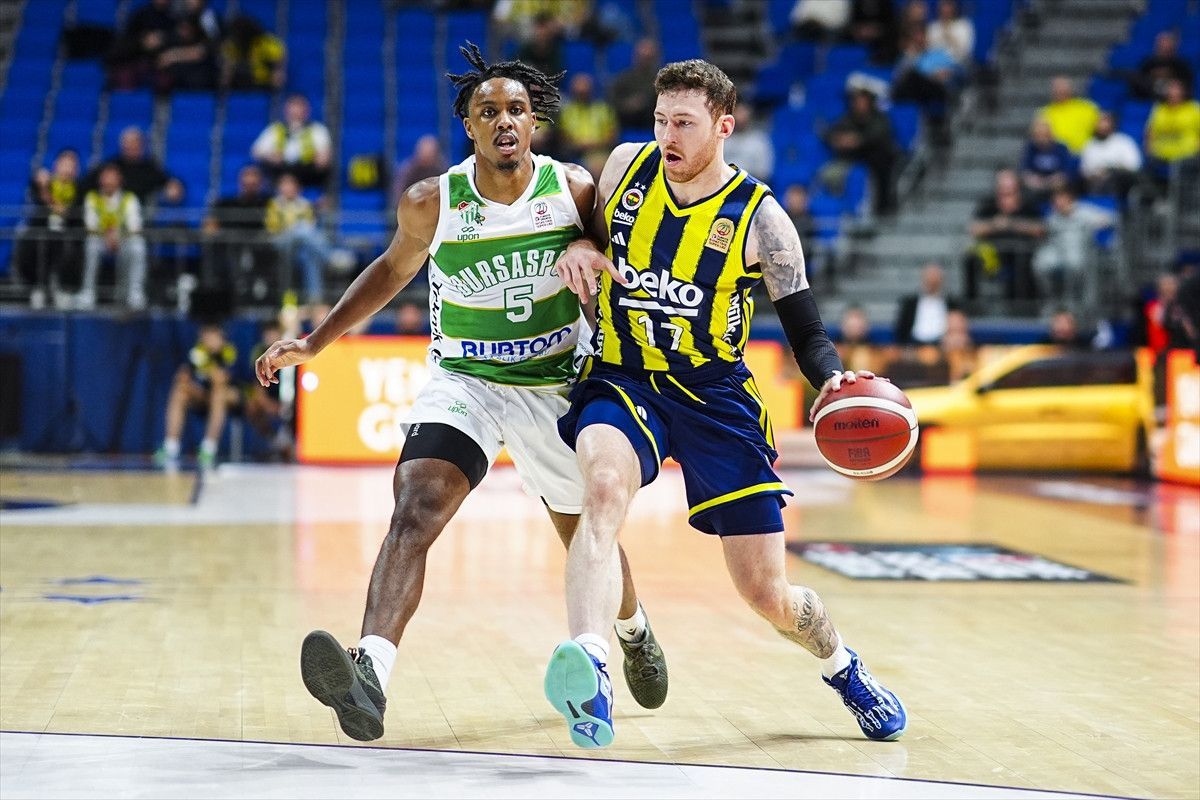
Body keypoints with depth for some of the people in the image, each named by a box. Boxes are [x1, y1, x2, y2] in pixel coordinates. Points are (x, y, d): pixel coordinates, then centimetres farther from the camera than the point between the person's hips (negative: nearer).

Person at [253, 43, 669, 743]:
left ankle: (636, 633, 53)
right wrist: (315, 343, 7)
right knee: (415, 510, -28)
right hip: (463, 380, -1)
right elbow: (394, 269, 9)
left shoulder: (576, 190, -11)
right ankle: (371, 678, -44)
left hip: (556, 384, 1)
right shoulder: (432, 203, -11)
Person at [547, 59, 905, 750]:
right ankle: (590, 673, -53)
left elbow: (807, 331, -4)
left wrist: (833, 378, -26)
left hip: (716, 396, -1)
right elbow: (592, 225, 19)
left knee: (768, 594, 2)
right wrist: (581, 247, -6)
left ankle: (842, 666, 37)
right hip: (622, 381, 1)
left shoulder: (760, 219, -8)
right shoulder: (628, 164, -1)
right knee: (605, 487, -36)